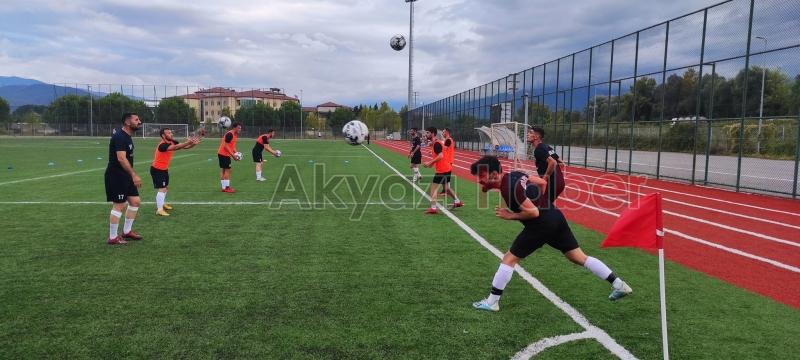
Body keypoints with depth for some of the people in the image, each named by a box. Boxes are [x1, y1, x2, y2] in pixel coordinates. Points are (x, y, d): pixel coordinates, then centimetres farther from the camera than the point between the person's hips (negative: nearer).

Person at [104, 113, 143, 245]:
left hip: (125, 175, 10)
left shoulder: (127, 135, 10)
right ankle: (113, 238, 7)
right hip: (116, 175, -10)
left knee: (135, 201, 12)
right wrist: (134, 175, -31)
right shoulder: (120, 137, -20)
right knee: (119, 205, -4)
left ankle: (127, 231, 26)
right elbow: (121, 159, -29)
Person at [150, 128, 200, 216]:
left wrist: (193, 143, -27)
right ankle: (159, 210, -9)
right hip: (157, 170, -9)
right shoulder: (162, 145, -29)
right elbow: (175, 147, -46)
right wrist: (188, 142, -56)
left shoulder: (172, 142, -4)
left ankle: (162, 203, 43)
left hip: (164, 169, 9)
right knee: (162, 189, -14)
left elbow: (185, 146, -7)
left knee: (165, 187, 23)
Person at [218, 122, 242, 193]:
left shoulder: (235, 135, 11)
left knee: (224, 170, 12)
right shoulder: (230, 134, -19)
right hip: (224, 154, -10)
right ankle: (227, 188, -5)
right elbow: (226, 146, -23)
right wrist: (233, 155, -23)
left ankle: (224, 187, 17)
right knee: (227, 170, -8)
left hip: (222, 154, 10)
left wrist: (236, 152, 5)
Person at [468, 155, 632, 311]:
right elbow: (542, 182, 19)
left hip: (541, 225, -9)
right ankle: (619, 285, 21)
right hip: (555, 217, 9)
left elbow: (533, 212, -21)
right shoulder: (515, 174, 8)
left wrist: (511, 216, -10)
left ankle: (491, 302, 7)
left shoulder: (508, 187, -19)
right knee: (580, 257, 17)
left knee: (509, 258, 1)